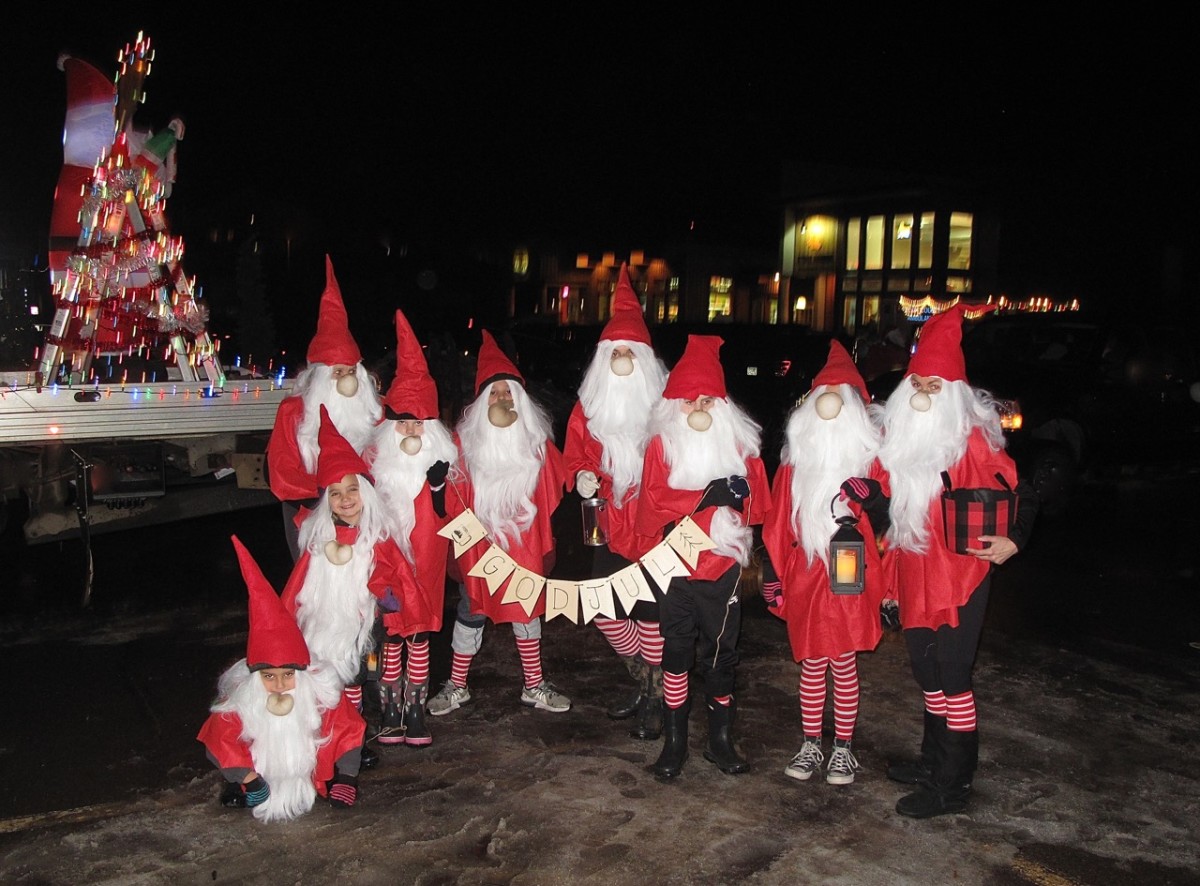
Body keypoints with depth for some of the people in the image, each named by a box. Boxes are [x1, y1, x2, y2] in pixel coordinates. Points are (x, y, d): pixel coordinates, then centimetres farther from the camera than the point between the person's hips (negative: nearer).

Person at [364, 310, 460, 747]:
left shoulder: (440, 450, 2)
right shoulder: (378, 448, 1)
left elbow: (438, 490, -8)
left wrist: (419, 458, -13)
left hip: (424, 551, 0)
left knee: (419, 632, 6)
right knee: (391, 631, 5)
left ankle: (415, 711, 16)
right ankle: (390, 712, 16)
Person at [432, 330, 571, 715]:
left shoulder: (538, 441, -1)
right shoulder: (467, 441, -7)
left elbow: (552, 491, 2)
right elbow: (456, 497, -6)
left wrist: (546, 544, -4)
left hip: (526, 543, 2)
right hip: (479, 544, -2)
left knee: (528, 610, 14)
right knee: (471, 612, 10)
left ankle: (534, 686, 29)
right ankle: (456, 687, 26)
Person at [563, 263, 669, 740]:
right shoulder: (588, 407, 7)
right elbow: (574, 455, 14)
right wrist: (580, 477, -7)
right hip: (608, 527, 5)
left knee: (650, 616, -2)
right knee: (605, 614, 10)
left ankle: (656, 699, 20)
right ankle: (643, 680, 35)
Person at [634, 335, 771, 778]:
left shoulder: (738, 441, 5)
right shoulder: (663, 443, -2)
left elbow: (758, 504, 3)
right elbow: (652, 504, -13)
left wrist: (739, 494, -19)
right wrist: (706, 496, -21)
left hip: (723, 564, 2)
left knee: (721, 652, 11)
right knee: (676, 652, 7)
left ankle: (721, 740, 25)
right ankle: (674, 741, 20)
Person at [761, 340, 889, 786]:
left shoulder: (868, 456, 1)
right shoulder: (795, 457, 8)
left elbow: (887, 515, -2)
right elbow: (778, 520, 9)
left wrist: (868, 497, -23)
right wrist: (772, 573, 7)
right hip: (803, 577, 2)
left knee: (843, 663, 4)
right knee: (812, 662, 10)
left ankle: (843, 749, 19)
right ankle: (810, 745, 22)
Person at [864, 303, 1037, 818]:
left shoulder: (971, 437, -13)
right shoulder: (899, 432, 9)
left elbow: (1020, 494, -12)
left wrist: (1012, 540, -24)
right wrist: (868, 495, 3)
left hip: (960, 572, -7)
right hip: (914, 573, 7)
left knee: (952, 674, -1)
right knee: (926, 670, 18)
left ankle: (952, 786, 11)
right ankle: (934, 762, 34)